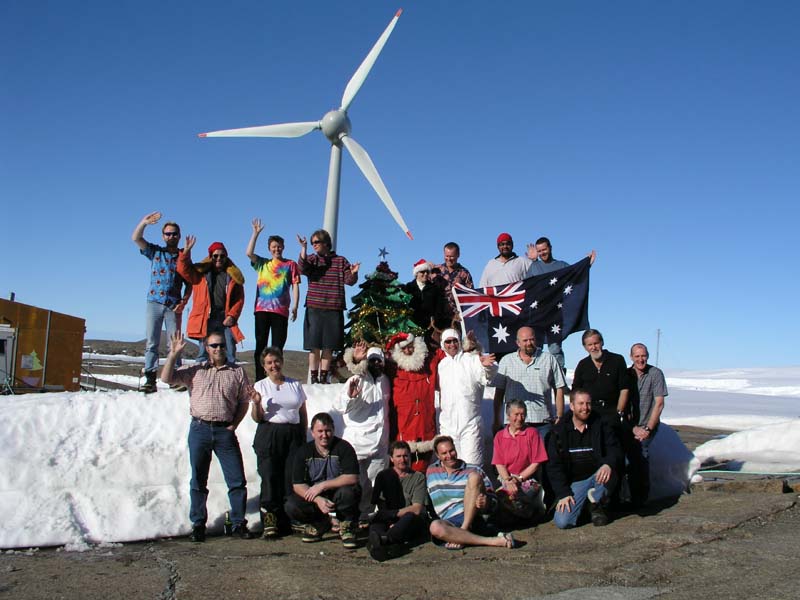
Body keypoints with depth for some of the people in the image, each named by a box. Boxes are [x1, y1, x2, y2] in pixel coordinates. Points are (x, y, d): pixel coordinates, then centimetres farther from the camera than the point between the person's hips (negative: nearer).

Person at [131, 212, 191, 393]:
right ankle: (150, 380, -5)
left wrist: (184, 301, -6)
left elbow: (189, 284, 9)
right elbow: (136, 238, -1)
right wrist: (143, 222, -17)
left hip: (174, 306, 0)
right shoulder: (155, 252, 12)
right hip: (154, 303, 0)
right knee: (151, 342, -4)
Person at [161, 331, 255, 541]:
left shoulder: (237, 372, 8)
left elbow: (244, 400, 9)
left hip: (225, 431, 0)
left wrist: (234, 424, -1)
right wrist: (174, 354, -8)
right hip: (199, 429, 1)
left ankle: (239, 523, 9)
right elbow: (166, 378, 1)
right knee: (198, 481, 8)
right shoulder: (195, 370, 10)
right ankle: (198, 524, 18)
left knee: (237, 480, -2)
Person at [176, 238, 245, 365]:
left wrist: (232, 316, -6)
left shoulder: (234, 276, 10)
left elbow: (239, 298, 6)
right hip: (205, 319, -1)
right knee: (204, 353, 0)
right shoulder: (200, 273, 12)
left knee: (229, 355, -1)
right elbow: (183, 269, -1)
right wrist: (187, 250, -14)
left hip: (226, 320, 1)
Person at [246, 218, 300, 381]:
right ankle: (259, 379, 3)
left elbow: (295, 286, 5)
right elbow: (249, 253, 3)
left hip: (281, 311, -2)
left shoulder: (290, 265, 12)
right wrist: (256, 233, 2)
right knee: (260, 345, 0)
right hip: (262, 309, 2)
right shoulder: (262, 264, 18)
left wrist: (295, 307, -5)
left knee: (277, 347, -2)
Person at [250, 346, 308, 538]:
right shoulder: (260, 386, 8)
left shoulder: (295, 384, 13)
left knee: (292, 478, -5)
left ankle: (289, 521, 3)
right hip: (269, 435, -1)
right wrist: (256, 403, -15)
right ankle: (270, 521, 0)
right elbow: (257, 418, 4)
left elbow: (303, 413, 18)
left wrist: (303, 436, 11)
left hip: (293, 434, 2)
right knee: (270, 477, -6)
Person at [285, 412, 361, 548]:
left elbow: (352, 478, -20)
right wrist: (318, 500, -27)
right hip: (315, 497, 3)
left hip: (337, 496, -2)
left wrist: (322, 485, -23)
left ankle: (347, 527, -5)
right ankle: (321, 525, 5)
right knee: (291, 506, -23)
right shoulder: (303, 452, -3)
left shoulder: (343, 447, -10)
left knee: (348, 492, -35)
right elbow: (297, 485, -10)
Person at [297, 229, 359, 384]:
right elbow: (302, 269, -12)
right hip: (314, 308, -1)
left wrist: (353, 273, -16)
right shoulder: (311, 259, 8)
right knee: (314, 346, -2)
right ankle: (313, 378, 4)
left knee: (328, 347, 4)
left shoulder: (340, 261, 10)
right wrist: (303, 249, -22)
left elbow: (349, 281, 5)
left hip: (334, 310, 1)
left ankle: (323, 377, 13)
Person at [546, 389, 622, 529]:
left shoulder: (601, 424, 1)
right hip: (574, 482, 0)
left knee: (611, 471, -34)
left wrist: (608, 464, -31)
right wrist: (563, 493, -11)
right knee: (562, 522, -20)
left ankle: (596, 504, -5)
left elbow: (614, 449, -7)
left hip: (598, 476, 1)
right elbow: (554, 466, -2)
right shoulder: (559, 431, -1)